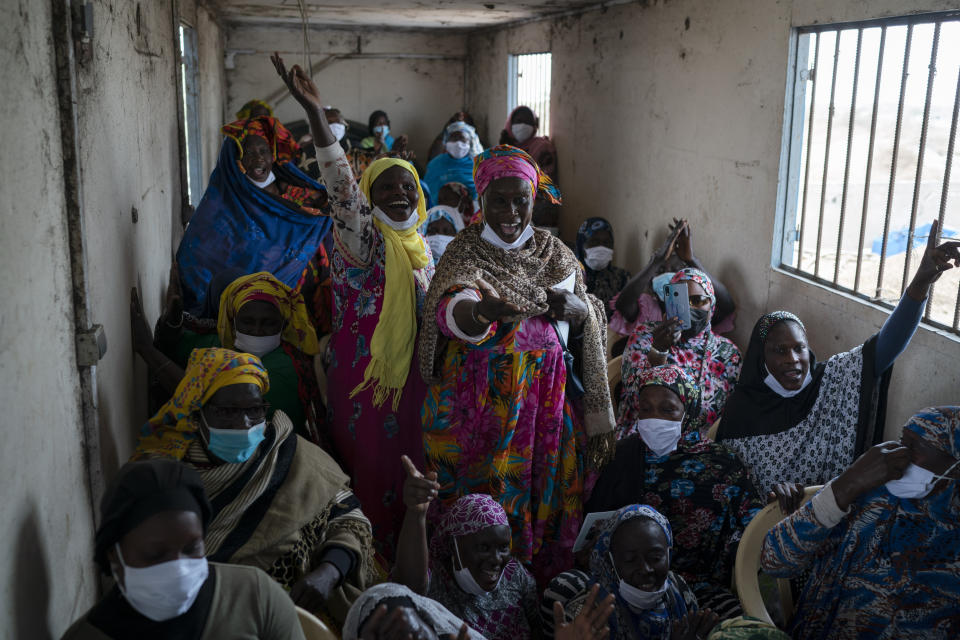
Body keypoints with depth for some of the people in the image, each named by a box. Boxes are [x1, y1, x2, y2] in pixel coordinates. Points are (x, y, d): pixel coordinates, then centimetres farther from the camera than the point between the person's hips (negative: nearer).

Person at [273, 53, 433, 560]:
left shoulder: (418, 244, 10)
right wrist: (315, 115, -42)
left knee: (406, 463, 16)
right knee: (369, 467, 4)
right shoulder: (361, 236, -12)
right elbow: (341, 186, -30)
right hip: (361, 371, -7)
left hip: (407, 372, 7)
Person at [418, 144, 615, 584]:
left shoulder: (554, 252, 9)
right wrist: (483, 311, -45)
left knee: (544, 487, 7)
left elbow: (590, 322, 12)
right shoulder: (465, 251, -3)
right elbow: (450, 311, -23)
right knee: (481, 495, -1)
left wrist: (577, 309, -11)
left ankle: (545, 578, 25)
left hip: (546, 396, 3)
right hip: (480, 397, -3)